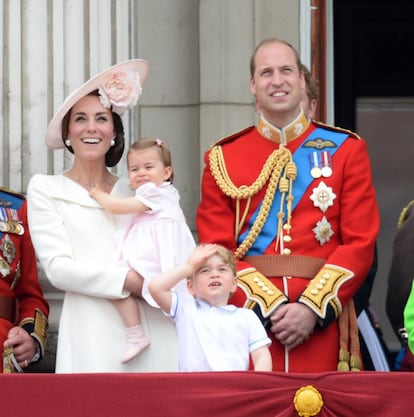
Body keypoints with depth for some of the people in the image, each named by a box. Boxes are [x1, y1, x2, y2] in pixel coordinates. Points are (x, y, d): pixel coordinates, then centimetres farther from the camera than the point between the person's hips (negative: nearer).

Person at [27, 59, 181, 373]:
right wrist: (129, 280, -13)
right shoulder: (45, 189, 8)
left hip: (154, 332, 3)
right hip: (93, 338, -3)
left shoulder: (135, 190, 16)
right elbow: (57, 267, -4)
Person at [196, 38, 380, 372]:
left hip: (322, 325, 0)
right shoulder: (222, 158, 8)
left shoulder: (346, 149, 7)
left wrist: (313, 308, -11)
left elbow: (361, 242, 1)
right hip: (249, 318, 0)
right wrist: (268, 307, -12)